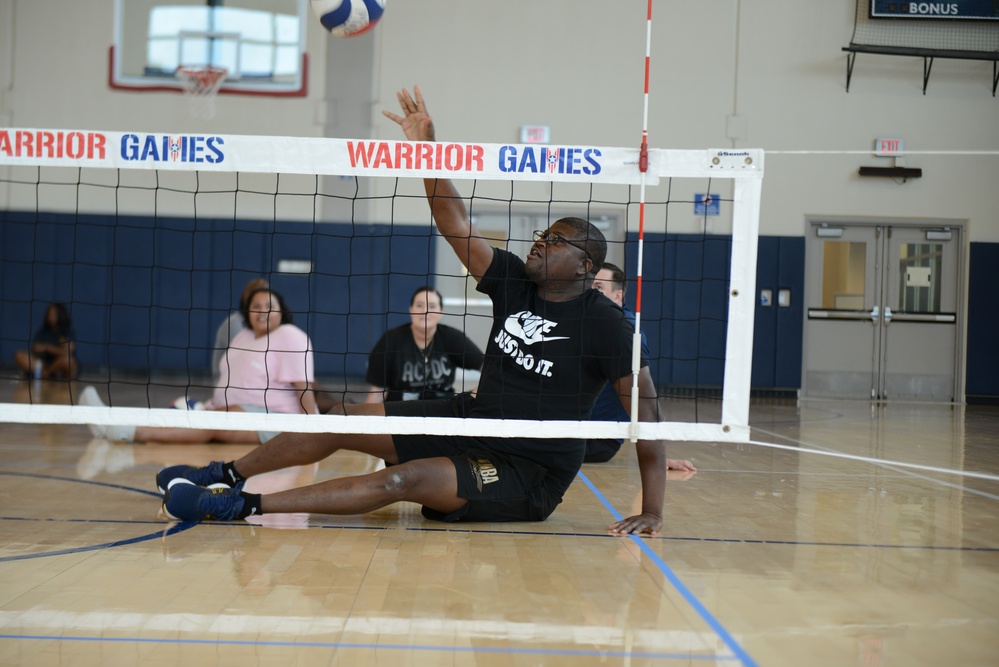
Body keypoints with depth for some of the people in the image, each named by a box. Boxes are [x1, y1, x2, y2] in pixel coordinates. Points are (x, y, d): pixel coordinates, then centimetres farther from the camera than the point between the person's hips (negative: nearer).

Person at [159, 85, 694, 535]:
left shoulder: (604, 322, -12)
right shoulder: (515, 282, 5)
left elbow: (644, 403, -14)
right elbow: (455, 226, 1)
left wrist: (651, 510, -20)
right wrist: (425, 147, -9)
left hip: (530, 477, -7)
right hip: (471, 429, 7)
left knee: (402, 479, -29)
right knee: (344, 421, 1)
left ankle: (239, 507, -30)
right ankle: (224, 474, 14)